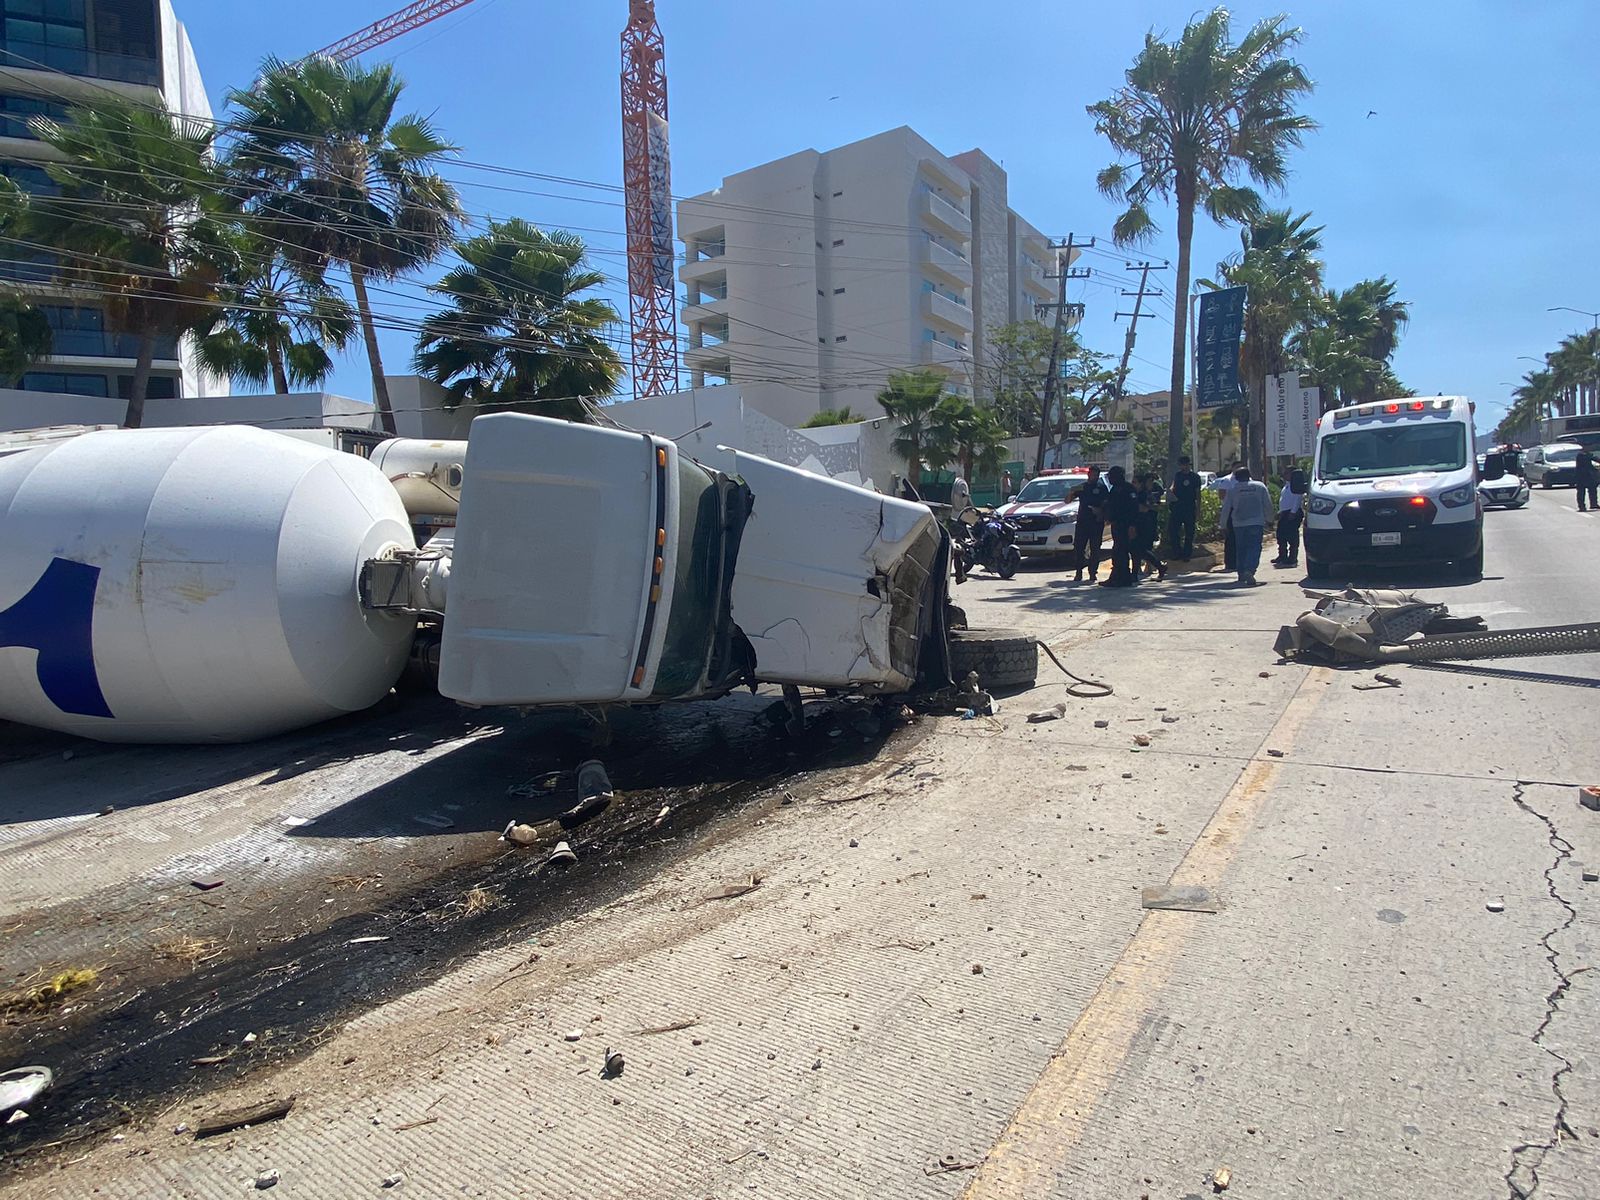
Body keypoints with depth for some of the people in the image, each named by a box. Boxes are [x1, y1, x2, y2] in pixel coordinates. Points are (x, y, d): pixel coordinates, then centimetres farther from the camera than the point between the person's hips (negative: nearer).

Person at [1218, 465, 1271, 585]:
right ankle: (1249, 570, -27)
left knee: (1240, 548, 13)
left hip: (1238, 524, 1)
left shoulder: (1232, 489, 2)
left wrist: (1223, 523, 13)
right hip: (1256, 522, -1)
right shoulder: (1260, 486, 4)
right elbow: (1268, 505, 5)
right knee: (1254, 548, -6)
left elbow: (1226, 508, 3)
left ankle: (1241, 573, 16)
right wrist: (1266, 519, 19)